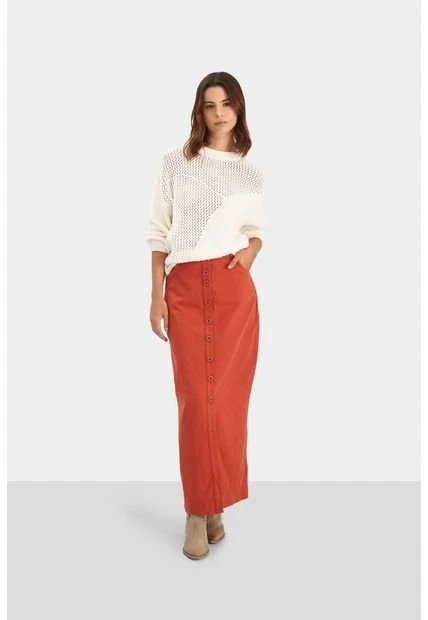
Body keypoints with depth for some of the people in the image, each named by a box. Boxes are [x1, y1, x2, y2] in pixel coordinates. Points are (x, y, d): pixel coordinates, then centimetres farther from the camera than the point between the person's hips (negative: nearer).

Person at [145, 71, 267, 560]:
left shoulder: (251, 172, 13)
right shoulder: (175, 162, 6)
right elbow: (159, 232, 4)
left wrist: (248, 255, -4)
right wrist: (156, 296, -2)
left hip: (235, 290, 2)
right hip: (185, 290, -2)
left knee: (229, 397, 2)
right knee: (195, 400, -3)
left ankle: (215, 504, 17)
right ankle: (198, 512, 10)